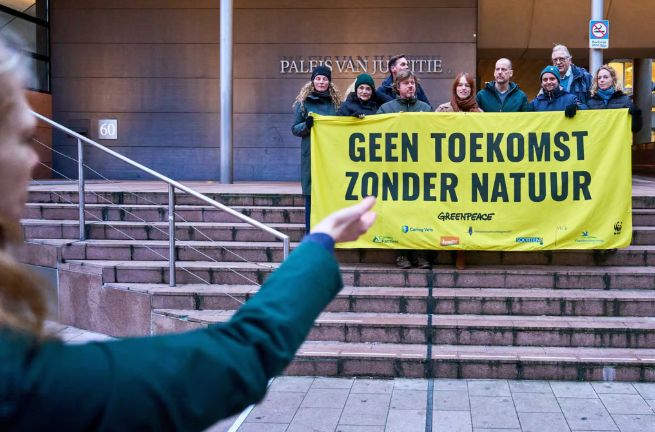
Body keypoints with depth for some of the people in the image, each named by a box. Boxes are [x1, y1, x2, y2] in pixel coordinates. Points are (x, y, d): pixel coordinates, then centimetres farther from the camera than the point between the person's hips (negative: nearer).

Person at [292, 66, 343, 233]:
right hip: (311, 156, -2)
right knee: (312, 196, -2)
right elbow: (295, 129, 6)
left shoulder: (336, 102, 11)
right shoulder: (303, 102, 6)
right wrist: (306, 125, -14)